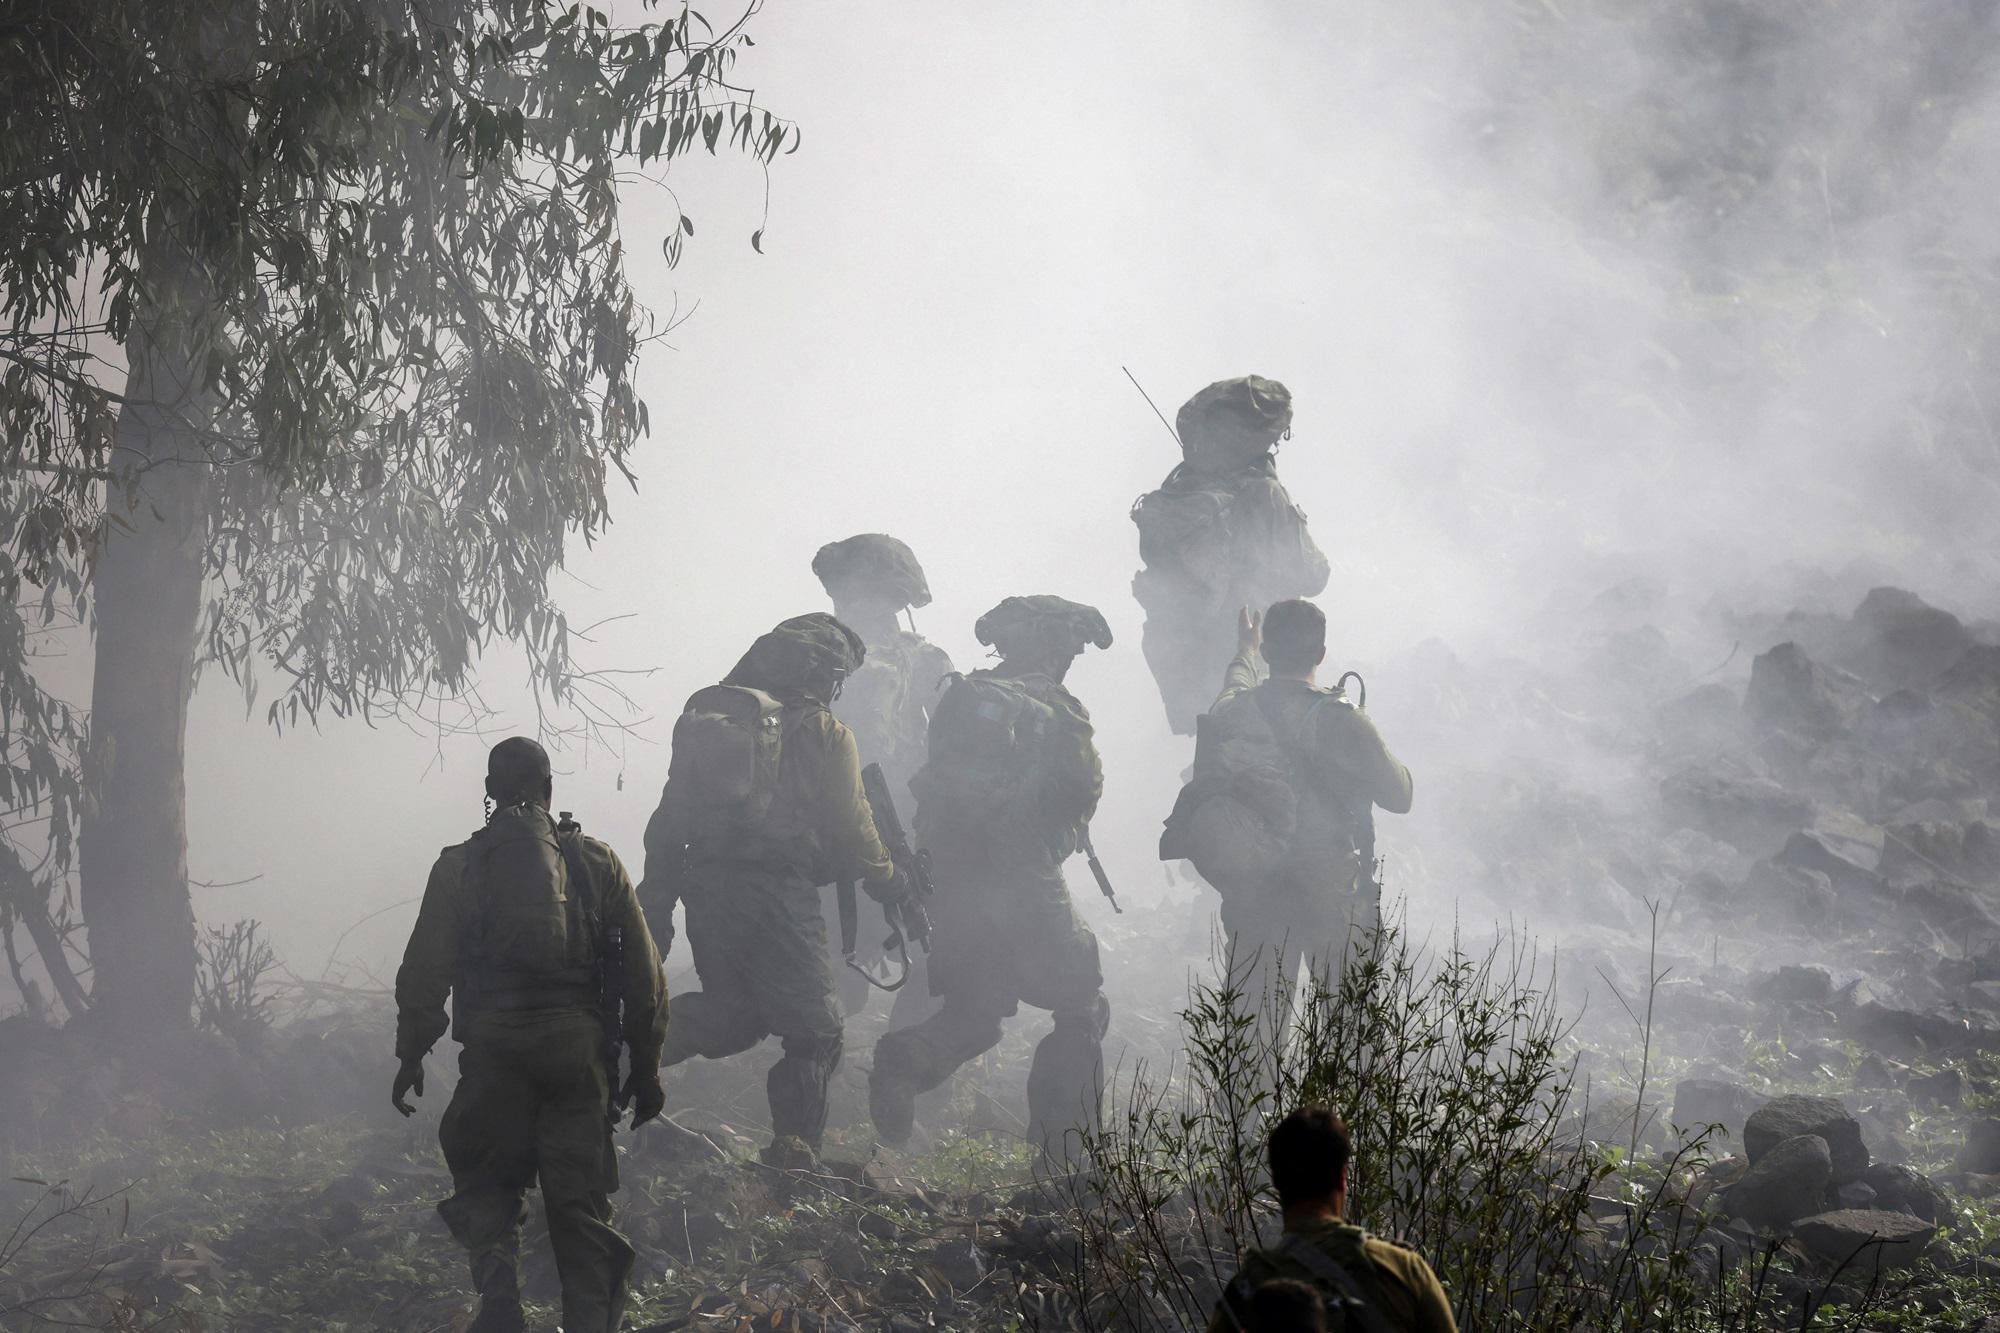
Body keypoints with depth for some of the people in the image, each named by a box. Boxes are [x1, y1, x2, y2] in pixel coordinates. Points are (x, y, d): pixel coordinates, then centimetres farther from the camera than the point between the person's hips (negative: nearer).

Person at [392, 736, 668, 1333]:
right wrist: (646, 1066, 13)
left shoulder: (459, 867, 4)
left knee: (487, 1180, 14)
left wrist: (411, 1055, 8)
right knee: (579, 1199, 6)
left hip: (494, 1050, -1)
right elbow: (645, 975, 8)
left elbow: (424, 972, -1)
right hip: (580, 1050, 1)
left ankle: (497, 1282, -10)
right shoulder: (597, 862, 9)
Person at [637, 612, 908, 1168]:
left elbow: (669, 820, 13)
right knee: (814, 1032, 4)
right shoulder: (823, 733, 0)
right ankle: (794, 1155, -10)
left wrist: (657, 903, 16)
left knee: (733, 1015, 22)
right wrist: (886, 878, 20)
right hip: (778, 893, -5)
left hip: (703, 887, 5)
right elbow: (850, 827, 1)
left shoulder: (702, 719, 14)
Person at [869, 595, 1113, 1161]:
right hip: (1027, 886, -5)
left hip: (954, 883, 5)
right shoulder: (1055, 711, -6)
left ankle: (906, 1059, -13)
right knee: (1082, 1007, 11)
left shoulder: (961, 698, 10)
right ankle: (1062, 1143, 2)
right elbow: (1083, 794, -5)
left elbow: (931, 784, 14)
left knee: (975, 1008, 18)